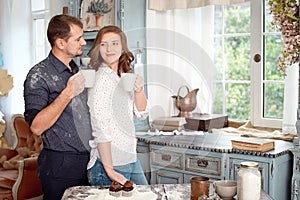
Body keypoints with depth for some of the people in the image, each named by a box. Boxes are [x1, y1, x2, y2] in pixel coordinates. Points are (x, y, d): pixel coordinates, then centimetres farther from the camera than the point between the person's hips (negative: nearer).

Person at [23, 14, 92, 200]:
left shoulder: (76, 71, 12)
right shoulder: (39, 75, -13)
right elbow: (36, 126, -22)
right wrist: (68, 93, -25)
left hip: (86, 160, 7)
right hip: (60, 166, -7)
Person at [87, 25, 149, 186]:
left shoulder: (124, 76, 9)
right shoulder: (102, 78, -15)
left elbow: (141, 114, 12)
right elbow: (100, 128, -20)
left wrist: (139, 90, -7)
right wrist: (109, 170, -22)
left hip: (130, 159, 9)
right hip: (111, 161, -8)